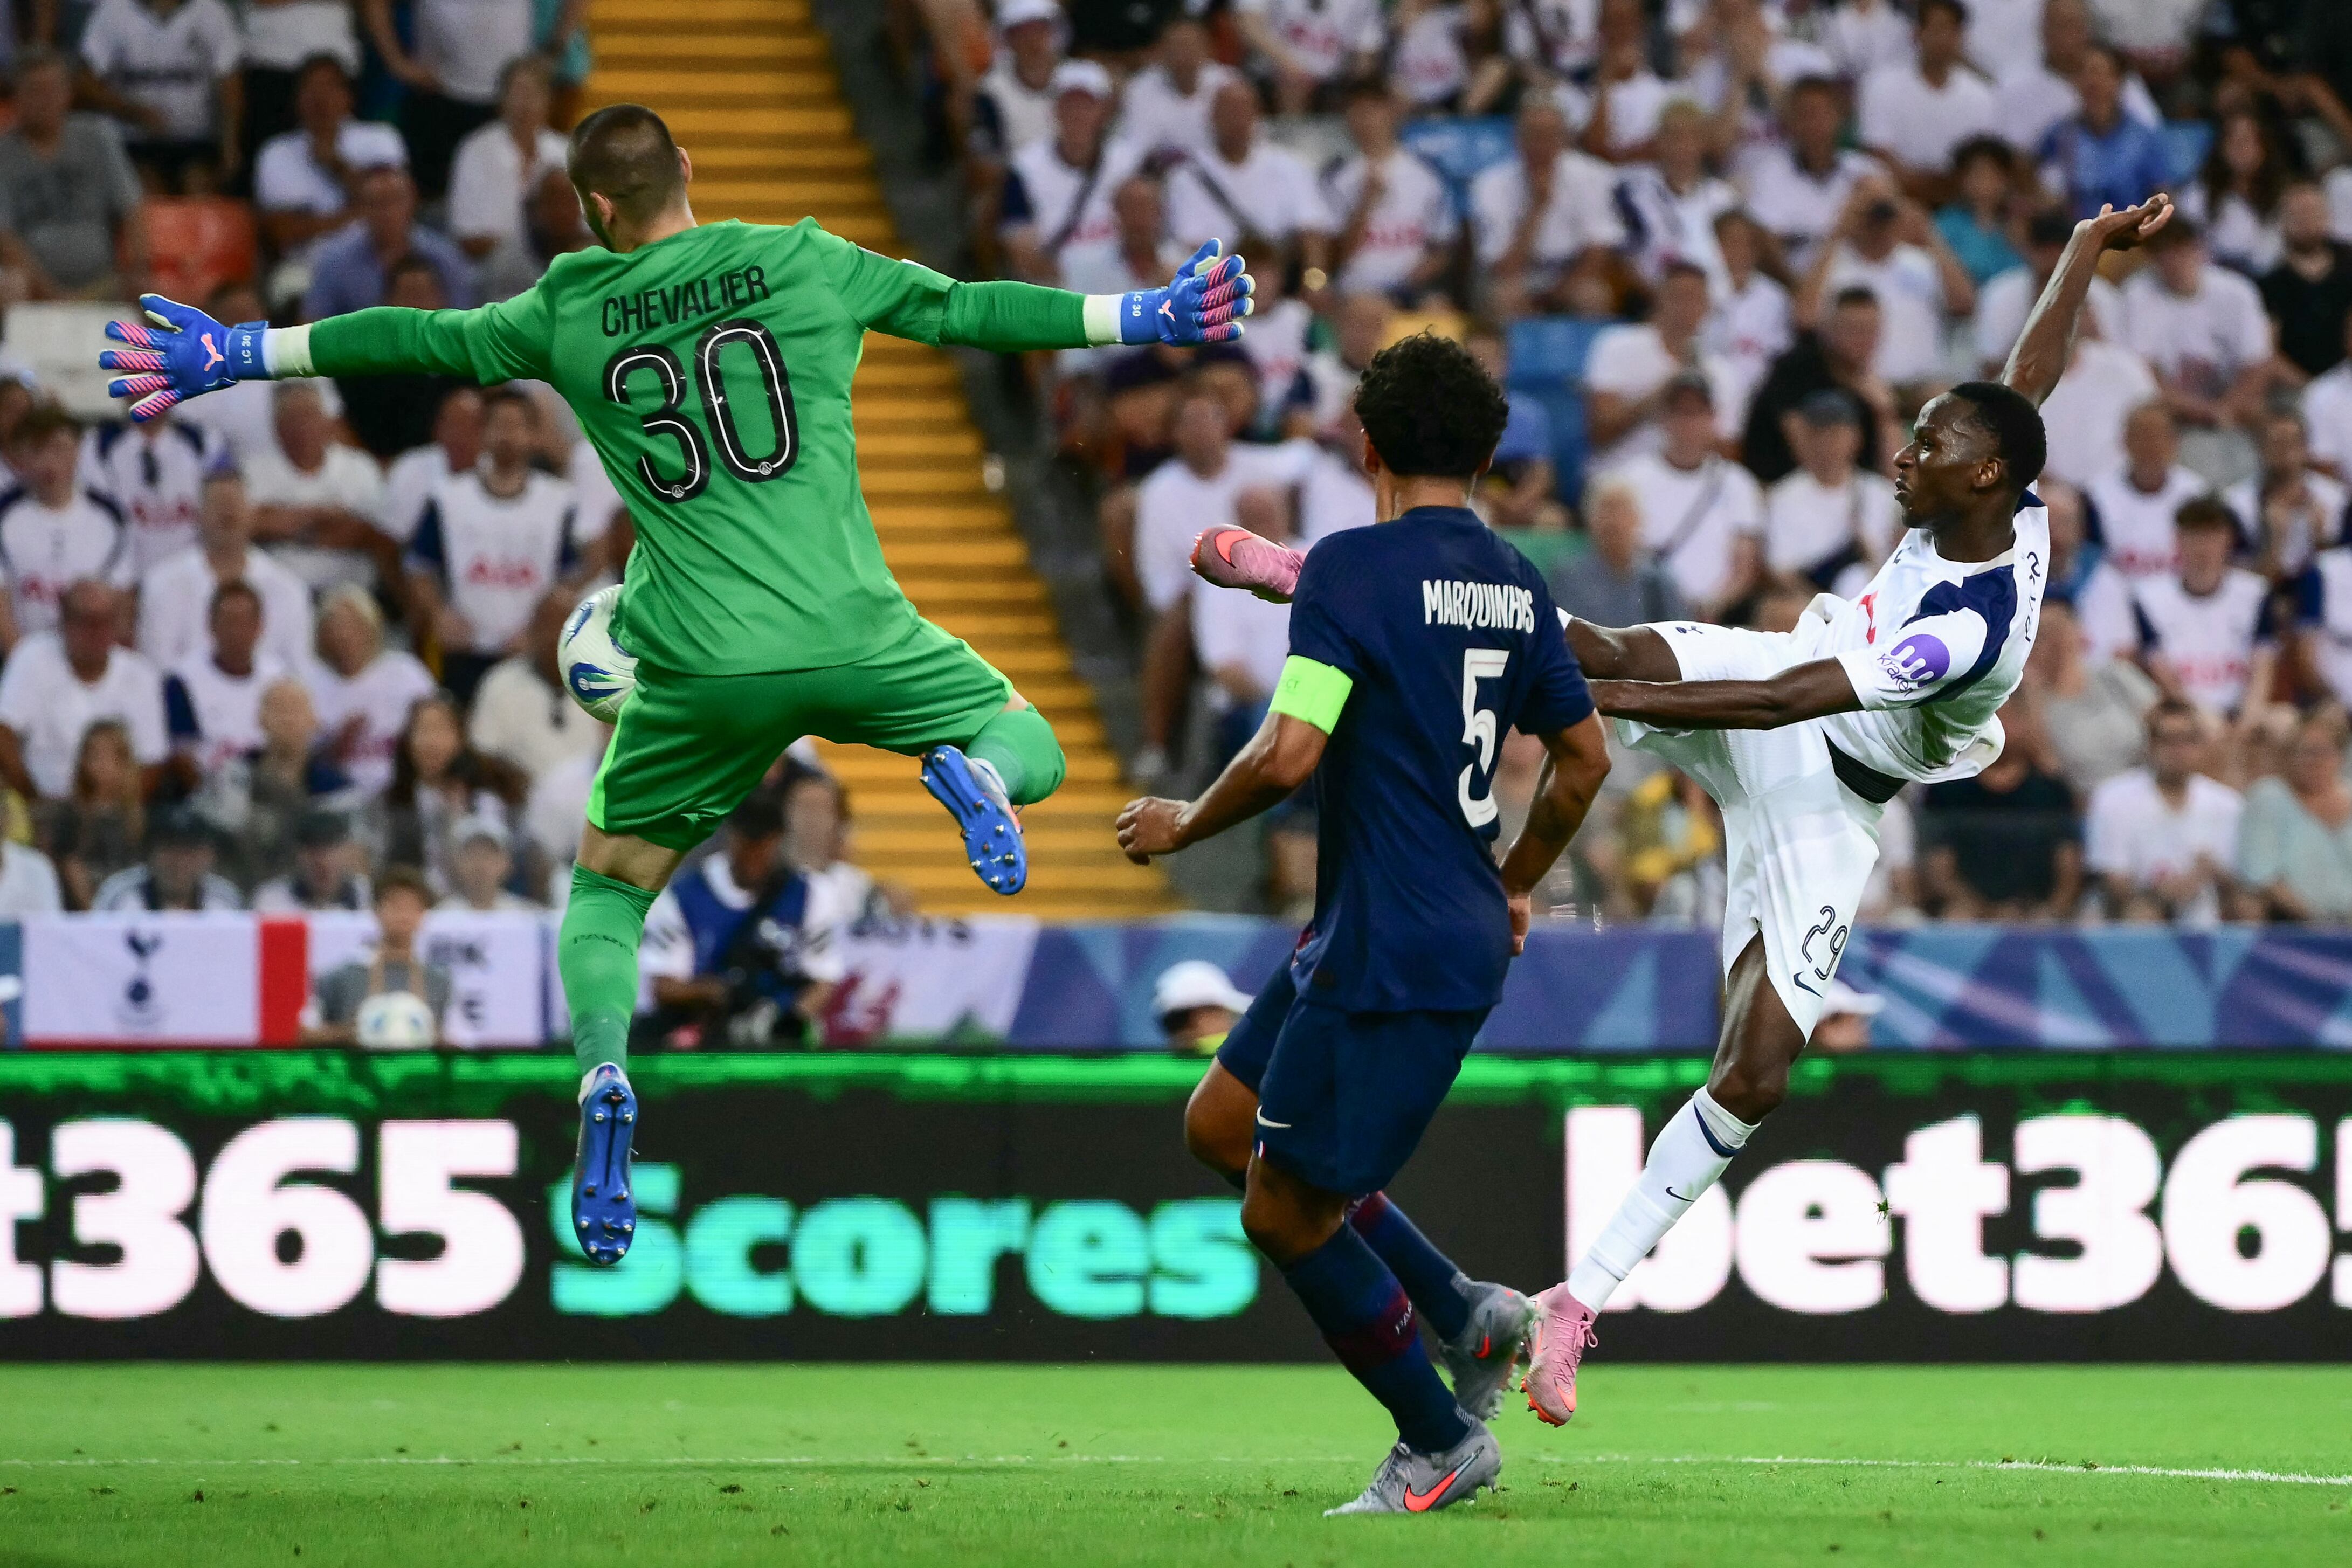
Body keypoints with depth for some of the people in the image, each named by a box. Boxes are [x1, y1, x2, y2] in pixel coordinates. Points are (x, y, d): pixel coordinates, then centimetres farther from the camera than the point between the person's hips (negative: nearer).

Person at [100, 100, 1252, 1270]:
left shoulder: (567, 315, 5)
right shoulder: (801, 263, 4)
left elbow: (421, 341, 13)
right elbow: (966, 311, 7)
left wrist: (237, 357, 24)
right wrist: (1151, 318, 17)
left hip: (701, 669, 0)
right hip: (852, 636, 0)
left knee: (606, 888, 18)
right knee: (1033, 751, 22)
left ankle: (603, 1073, -13)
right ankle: (971, 771, -17)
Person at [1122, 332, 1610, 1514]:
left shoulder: (1350, 568, -14)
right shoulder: (1514, 583, 10)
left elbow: (1291, 753, -22)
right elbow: (1584, 759, 19)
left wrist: (1184, 826, -4)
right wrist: (1513, 888, 33)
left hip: (1392, 958, -9)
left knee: (1283, 1213, 2)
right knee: (1222, 1124, 19)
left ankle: (1442, 1441, 12)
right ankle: (1461, 1312, 18)